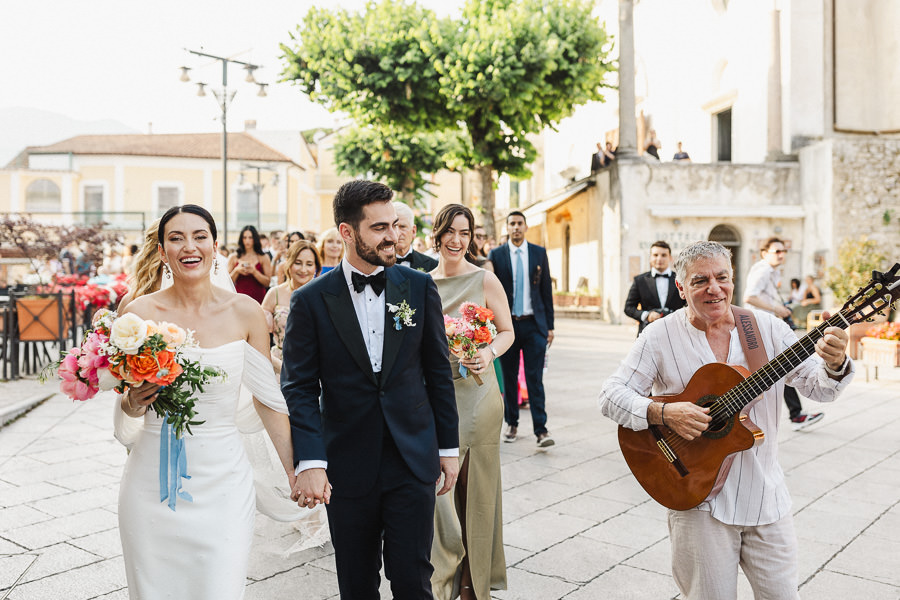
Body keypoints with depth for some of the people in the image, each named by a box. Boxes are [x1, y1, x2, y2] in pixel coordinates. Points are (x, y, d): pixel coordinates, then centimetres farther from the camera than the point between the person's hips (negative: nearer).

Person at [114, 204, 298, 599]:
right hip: (154, 478, 1)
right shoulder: (139, 312, -3)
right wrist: (134, 402, -16)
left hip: (222, 480, 0)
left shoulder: (245, 312, -4)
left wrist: (294, 469, 2)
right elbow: (125, 403, 7)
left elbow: (268, 397, 3)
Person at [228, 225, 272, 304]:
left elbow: (267, 283, -1)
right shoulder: (233, 257, 10)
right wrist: (236, 271, -7)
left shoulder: (263, 258, 6)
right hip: (239, 297, 1)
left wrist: (254, 271, -13)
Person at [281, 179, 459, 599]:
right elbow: (299, 388, -6)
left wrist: (449, 446, 6)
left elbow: (438, 372, 6)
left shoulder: (419, 288, 1)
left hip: (413, 462, 1)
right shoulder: (310, 301, -5)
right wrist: (309, 462, -16)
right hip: (347, 468, 0)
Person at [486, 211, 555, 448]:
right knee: (509, 377, 8)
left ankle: (541, 429, -2)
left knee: (535, 377, -4)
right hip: (507, 324, 0)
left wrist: (549, 326, 4)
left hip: (534, 324, 0)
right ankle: (511, 424, 21)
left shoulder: (539, 253, 7)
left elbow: (546, 290, 8)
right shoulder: (496, 255, 3)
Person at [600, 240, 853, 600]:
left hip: (766, 499, 3)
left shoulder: (767, 328, 1)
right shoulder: (660, 336, -6)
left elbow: (820, 388, -2)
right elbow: (611, 395, -8)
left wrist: (835, 365, -24)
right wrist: (664, 413, -24)